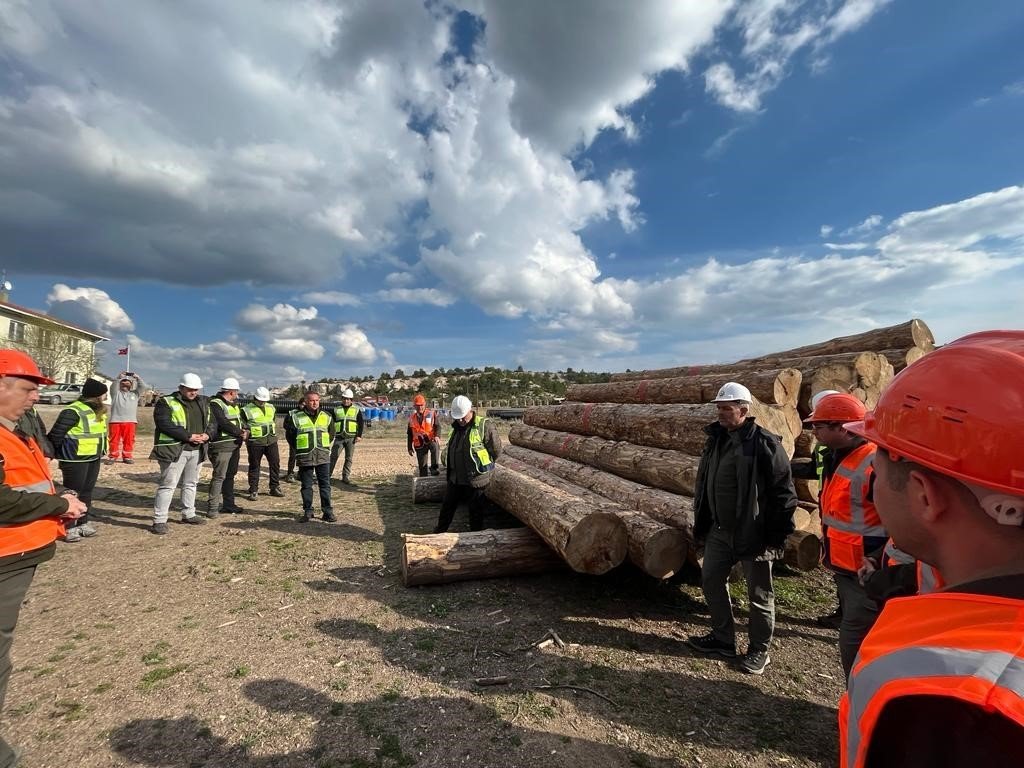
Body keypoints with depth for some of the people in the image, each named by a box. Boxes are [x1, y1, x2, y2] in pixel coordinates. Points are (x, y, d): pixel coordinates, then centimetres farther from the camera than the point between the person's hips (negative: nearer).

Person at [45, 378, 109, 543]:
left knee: (87, 492, 16)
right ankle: (69, 527, 11)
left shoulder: (99, 411, 9)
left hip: (93, 459, 8)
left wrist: (102, 452, 17)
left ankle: (82, 523, 27)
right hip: (75, 460, -8)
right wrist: (56, 455, -10)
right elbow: (55, 435, -18)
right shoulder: (74, 412, -20)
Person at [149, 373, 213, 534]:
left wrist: (207, 434, -8)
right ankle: (159, 521, 2)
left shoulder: (203, 403, 11)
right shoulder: (166, 403, -8)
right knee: (168, 485, -5)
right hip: (174, 450, -6)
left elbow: (212, 422, 14)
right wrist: (188, 436, -22)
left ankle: (188, 514, 30)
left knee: (191, 483, 17)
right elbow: (165, 424, -20)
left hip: (196, 451, 7)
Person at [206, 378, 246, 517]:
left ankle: (228, 504, 24)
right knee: (219, 476, -8)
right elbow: (224, 423, -18)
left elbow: (240, 420, 17)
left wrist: (244, 431, -2)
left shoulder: (234, 404, 18)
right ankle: (213, 507, -3)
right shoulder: (215, 404, -10)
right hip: (222, 446, -9)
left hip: (235, 445, 9)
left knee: (230, 475, 15)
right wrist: (240, 433, -13)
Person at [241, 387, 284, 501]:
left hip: (271, 441, 5)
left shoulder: (271, 408, 11)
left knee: (275, 463, 6)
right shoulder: (246, 410, -5)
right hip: (255, 443, -4)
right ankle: (253, 491, 13)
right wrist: (249, 433, -12)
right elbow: (243, 427, -1)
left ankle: (275, 488, 17)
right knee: (254, 466, 4)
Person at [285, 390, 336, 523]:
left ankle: (327, 512, 12)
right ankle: (307, 512, 19)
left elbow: (332, 434, 18)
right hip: (305, 458, -2)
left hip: (323, 457, 2)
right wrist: (299, 450, 6)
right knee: (306, 486, 7)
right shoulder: (295, 417, -3)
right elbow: (289, 436, 7)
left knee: (325, 485, 5)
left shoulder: (326, 417, 6)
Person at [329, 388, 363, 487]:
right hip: (339, 437, 0)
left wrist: (359, 435, -5)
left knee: (349, 458, 4)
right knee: (333, 456, -3)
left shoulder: (357, 410, 7)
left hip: (351, 438, 0)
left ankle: (346, 477, 11)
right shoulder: (336, 410, 10)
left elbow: (360, 423, 5)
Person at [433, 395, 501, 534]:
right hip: (454, 479, 7)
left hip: (475, 480, -7)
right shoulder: (456, 426, 7)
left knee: (476, 512, 8)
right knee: (447, 507, 19)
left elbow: (496, 449, -10)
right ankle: (439, 532, 35)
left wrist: (484, 465, 3)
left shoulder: (484, 426, -15)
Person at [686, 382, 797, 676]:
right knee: (711, 581, 14)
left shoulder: (765, 443, -16)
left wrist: (778, 535, -14)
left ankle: (759, 651, 29)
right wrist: (701, 523, 14)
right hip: (719, 531, 7)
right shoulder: (715, 440, 5)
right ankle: (722, 638, 33)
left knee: (759, 594, 10)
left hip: (753, 534, -7)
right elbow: (703, 484, 13)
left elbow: (783, 492, -15)